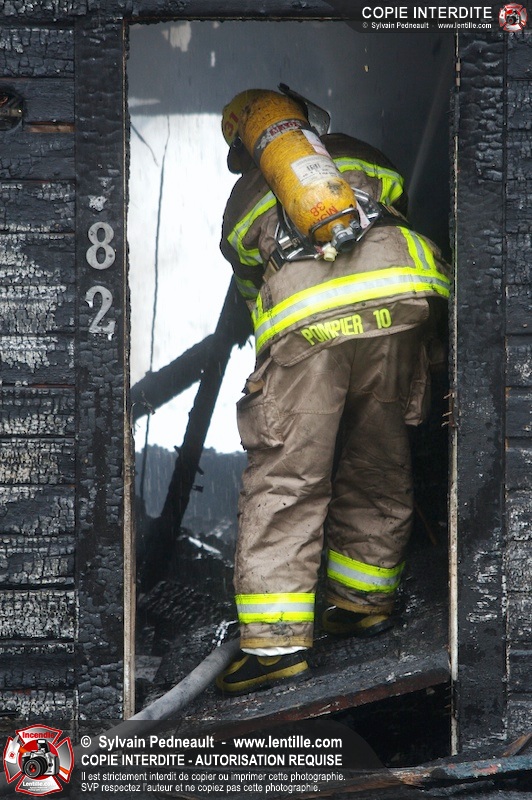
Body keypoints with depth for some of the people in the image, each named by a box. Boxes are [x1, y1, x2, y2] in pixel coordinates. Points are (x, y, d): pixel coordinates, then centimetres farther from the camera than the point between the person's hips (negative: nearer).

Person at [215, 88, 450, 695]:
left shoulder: (241, 202, 29)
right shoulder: (354, 154, 32)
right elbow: (398, 209, 39)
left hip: (303, 322, -2)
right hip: (399, 302, 2)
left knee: (283, 481, 0)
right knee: (379, 469, 17)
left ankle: (274, 640, -7)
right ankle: (367, 601, 28)